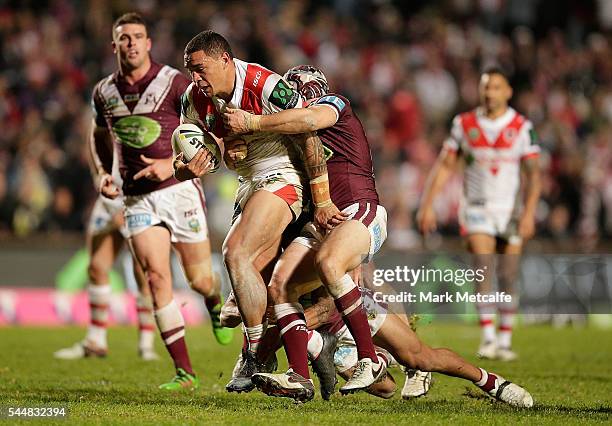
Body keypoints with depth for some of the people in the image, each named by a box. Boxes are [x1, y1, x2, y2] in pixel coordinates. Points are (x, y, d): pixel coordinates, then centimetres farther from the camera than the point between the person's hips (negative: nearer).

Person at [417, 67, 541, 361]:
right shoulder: (464, 124, 2)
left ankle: (505, 341, 11)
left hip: (511, 208, 0)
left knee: (507, 278, 1)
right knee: (483, 270, -15)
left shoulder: (522, 127, -3)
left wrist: (529, 212, -16)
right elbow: (444, 165, 7)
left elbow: (533, 173, -5)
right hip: (477, 209, 0)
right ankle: (487, 337, -14)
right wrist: (427, 204, 0)